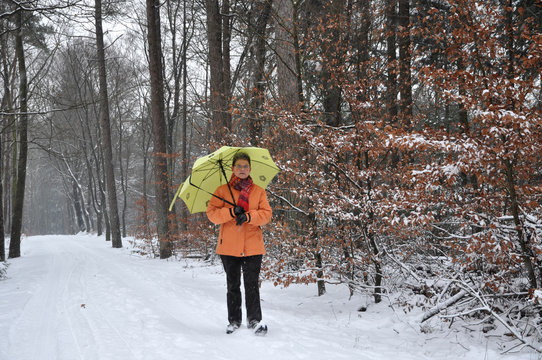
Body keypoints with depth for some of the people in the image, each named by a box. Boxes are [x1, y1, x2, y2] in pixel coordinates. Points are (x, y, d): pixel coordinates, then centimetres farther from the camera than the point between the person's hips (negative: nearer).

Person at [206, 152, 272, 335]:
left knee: (252, 285, -3)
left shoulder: (259, 191, 11)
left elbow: (266, 214, 2)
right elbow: (211, 213, -1)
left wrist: (248, 216, -16)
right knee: (233, 285, 7)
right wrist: (231, 212, -16)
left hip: (253, 246, 0)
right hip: (229, 246, 0)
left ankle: (254, 320, 5)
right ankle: (234, 321, 17)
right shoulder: (222, 191, 8)